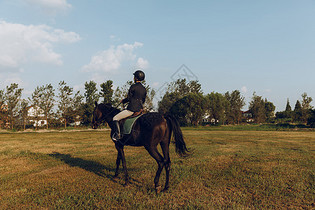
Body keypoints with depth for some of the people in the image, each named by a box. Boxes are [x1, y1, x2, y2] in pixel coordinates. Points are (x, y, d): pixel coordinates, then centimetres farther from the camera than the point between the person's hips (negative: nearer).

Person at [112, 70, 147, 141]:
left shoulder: (133, 87, -11)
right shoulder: (144, 89, 9)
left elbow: (129, 98, -9)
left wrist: (123, 101, 10)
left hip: (132, 109, -8)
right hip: (140, 109, 8)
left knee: (115, 118, 2)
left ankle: (117, 134, -6)